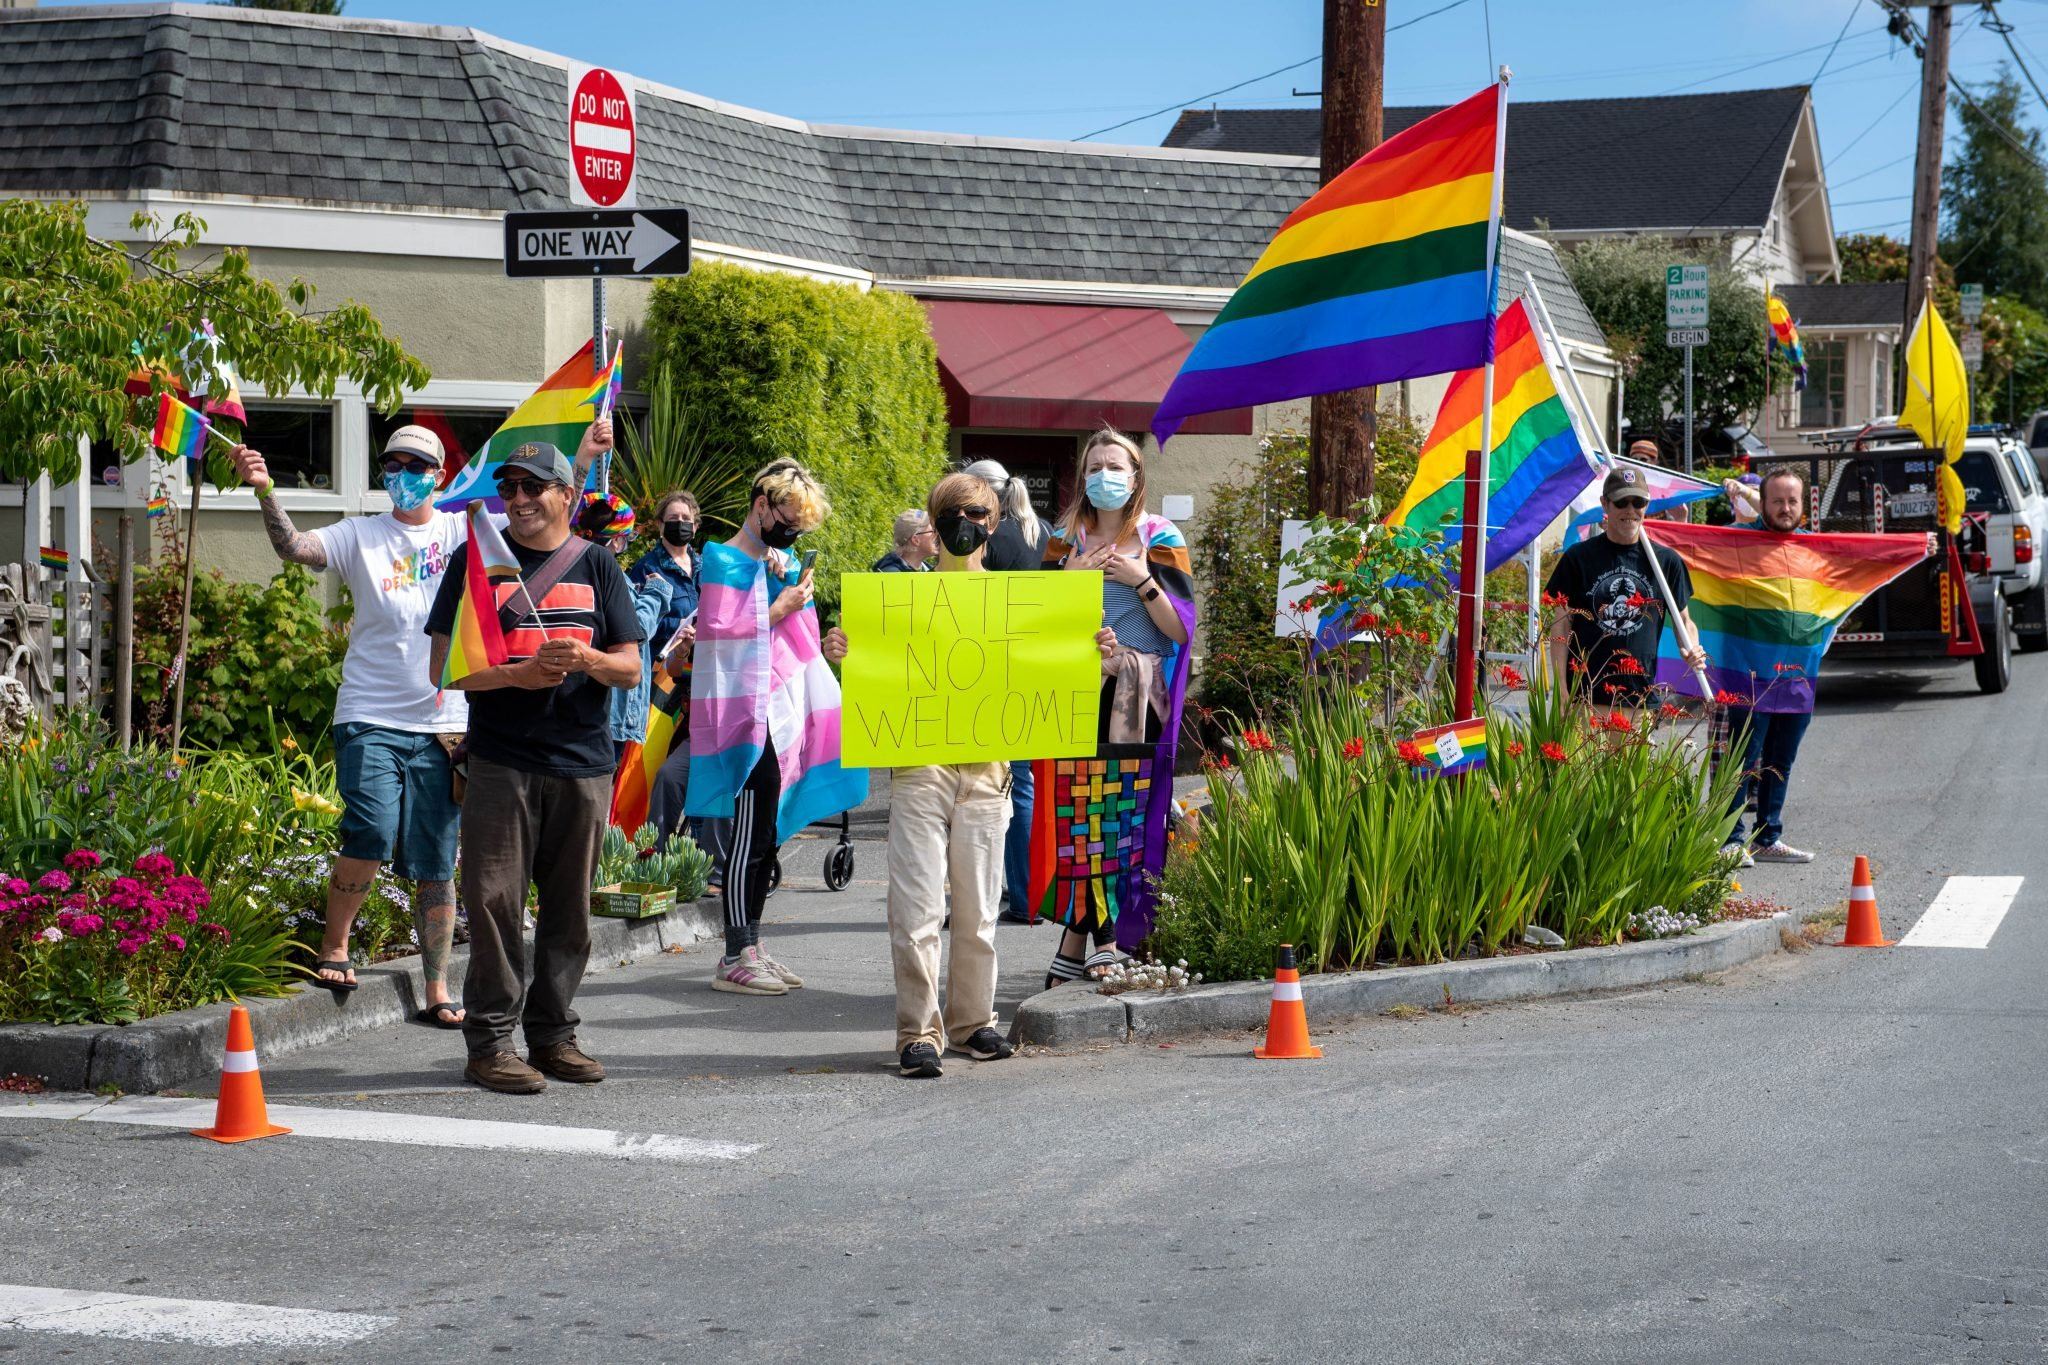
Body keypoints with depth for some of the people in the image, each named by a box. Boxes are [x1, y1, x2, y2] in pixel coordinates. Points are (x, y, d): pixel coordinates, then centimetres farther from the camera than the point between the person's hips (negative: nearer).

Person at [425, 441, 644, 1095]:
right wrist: (515, 675, -14)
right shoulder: (476, 560, 5)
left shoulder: (596, 565, 10)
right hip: (501, 761, -2)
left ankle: (553, 1034, 17)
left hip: (584, 763, 2)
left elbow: (631, 668, 7)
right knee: (495, 899, -6)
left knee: (569, 905, 7)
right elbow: (443, 668, 1)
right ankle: (489, 1042, -1)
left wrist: (585, 657, -14)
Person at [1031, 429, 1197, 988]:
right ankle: (1098, 934, 0)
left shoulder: (1160, 537, 7)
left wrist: (1142, 580, -9)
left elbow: (1180, 630, 2)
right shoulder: (1065, 537, 15)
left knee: (1127, 807, -8)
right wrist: (1070, 577, -4)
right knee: (1076, 807, -6)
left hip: (1137, 694, -2)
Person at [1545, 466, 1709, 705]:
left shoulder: (1666, 560, 10)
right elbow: (1561, 625, 5)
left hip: (1642, 696, 1)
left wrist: (1691, 650, -4)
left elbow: (1684, 620, 19)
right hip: (1584, 693, -1)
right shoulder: (1578, 558, 5)